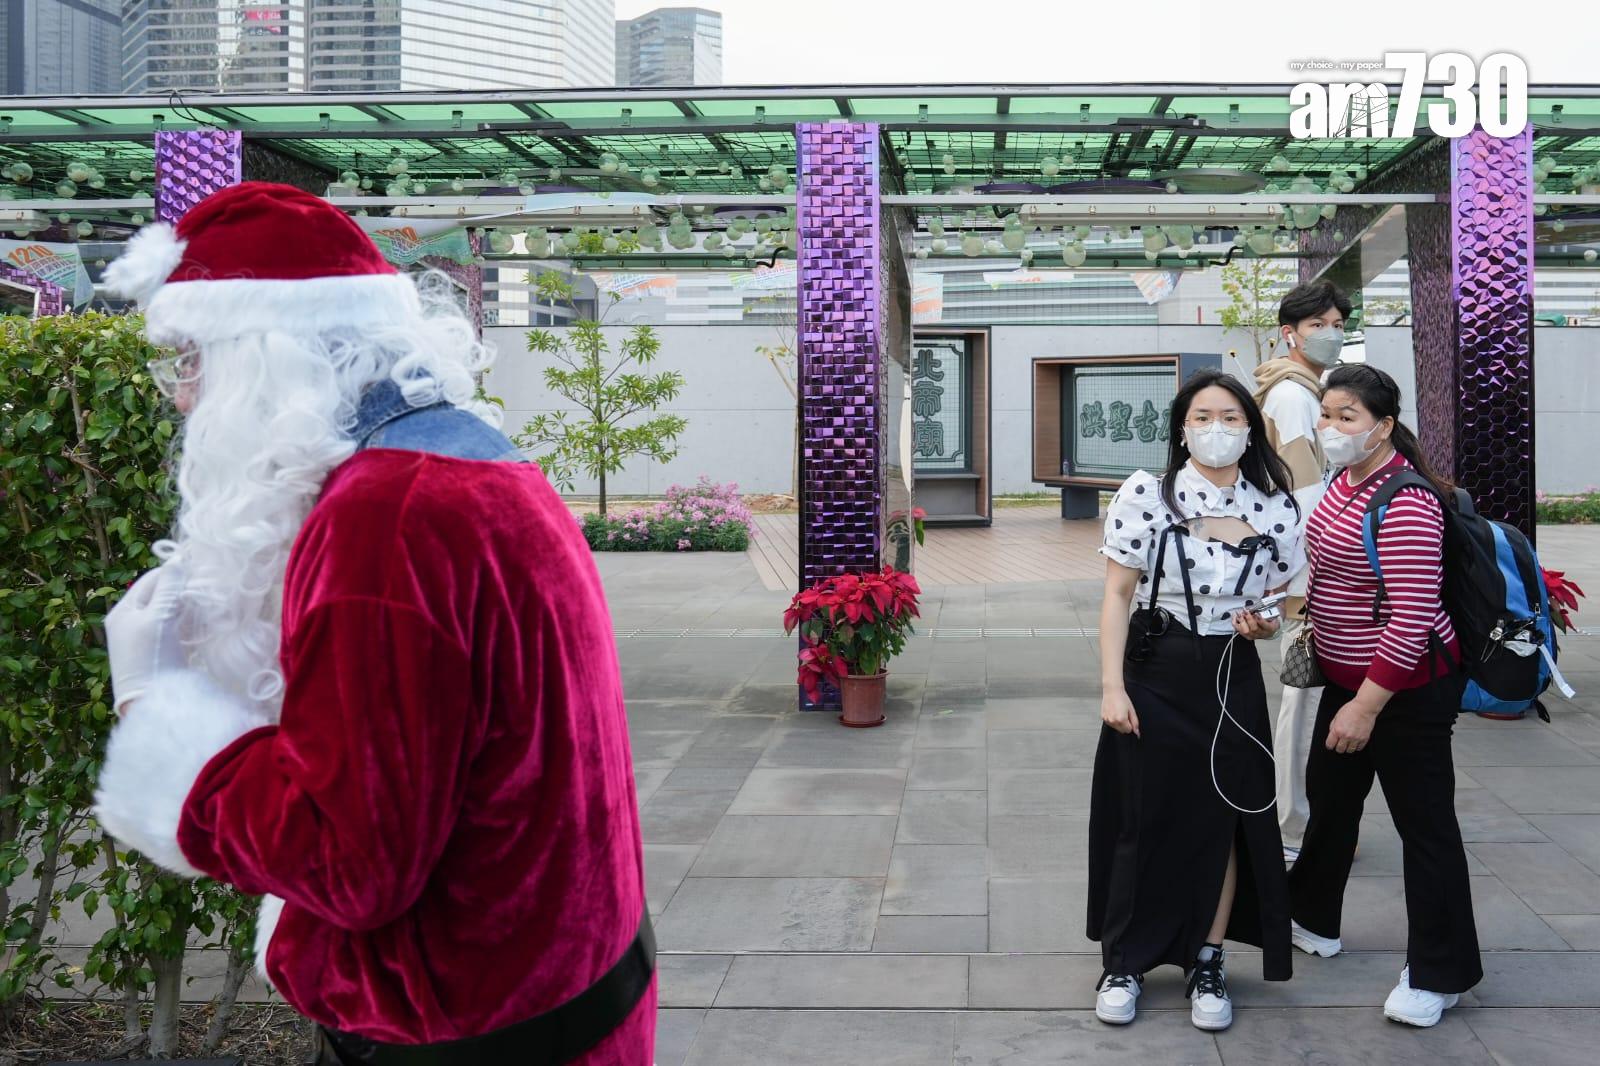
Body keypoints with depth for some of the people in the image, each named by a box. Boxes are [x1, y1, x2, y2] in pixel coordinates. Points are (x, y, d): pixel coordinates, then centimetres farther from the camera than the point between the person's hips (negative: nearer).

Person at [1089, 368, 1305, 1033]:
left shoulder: (1276, 510, 1)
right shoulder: (1145, 494, -8)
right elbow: (1117, 596, -6)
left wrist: (1265, 625, -11)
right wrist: (1112, 686, -12)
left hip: (1233, 680, 3)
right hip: (1156, 677, -2)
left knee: (1224, 823, 10)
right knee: (1144, 822, 6)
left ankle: (1207, 965, 26)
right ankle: (1124, 962, 23)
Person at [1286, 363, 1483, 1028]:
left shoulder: (1405, 502, -25)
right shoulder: (1345, 482, 3)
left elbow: (1412, 617, -27)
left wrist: (1366, 706, -24)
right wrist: (1314, 627, 16)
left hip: (1407, 690, -9)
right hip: (1349, 676, 9)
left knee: (1423, 822, 3)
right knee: (1329, 796, 22)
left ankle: (1439, 974, 18)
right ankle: (1313, 919, 42)